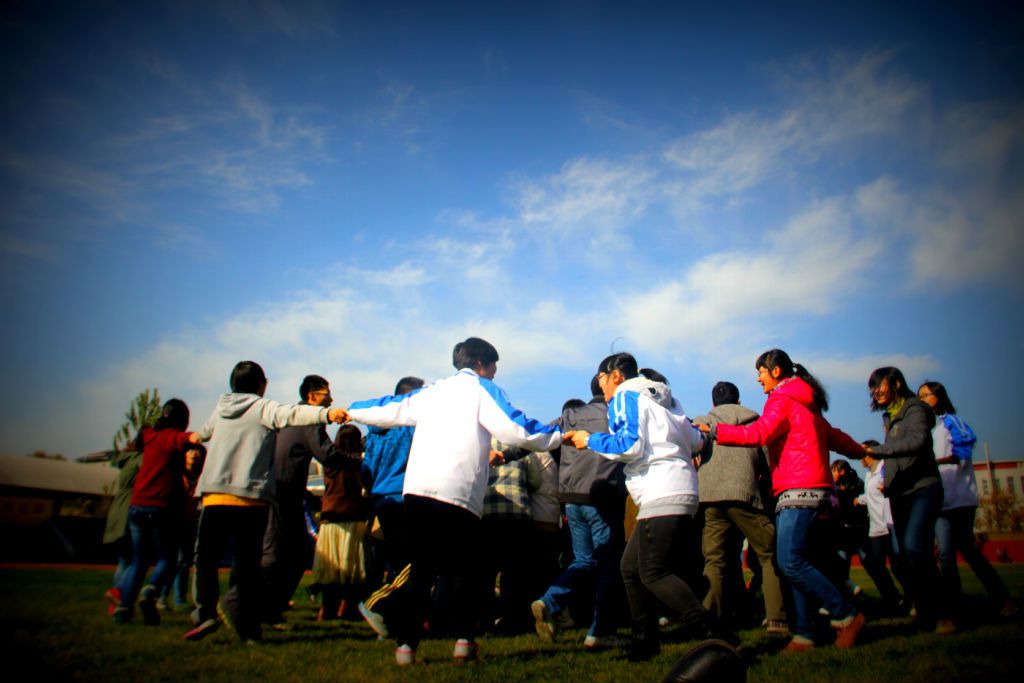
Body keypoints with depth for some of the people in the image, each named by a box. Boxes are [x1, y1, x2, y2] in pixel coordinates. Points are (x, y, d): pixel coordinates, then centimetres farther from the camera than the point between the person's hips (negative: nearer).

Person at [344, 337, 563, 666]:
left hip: (416, 489, 5)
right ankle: (464, 639, 3)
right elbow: (515, 429, -4)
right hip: (458, 493, -4)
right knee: (464, 570, 10)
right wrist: (560, 436, 8)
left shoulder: (430, 391, 23)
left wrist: (347, 410, 46)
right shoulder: (482, 388, 8)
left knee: (421, 568, 12)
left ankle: (406, 643, 7)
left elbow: (384, 410, 29)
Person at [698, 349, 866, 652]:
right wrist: (861, 450, 52)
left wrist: (712, 430, -16)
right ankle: (804, 633, 4)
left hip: (799, 491, -10)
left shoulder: (782, 399, -5)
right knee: (797, 564, 5)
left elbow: (757, 433, -19)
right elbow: (832, 436, 34)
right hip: (816, 492, 10)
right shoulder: (806, 404, 24)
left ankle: (847, 615, -7)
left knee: (791, 562, -15)